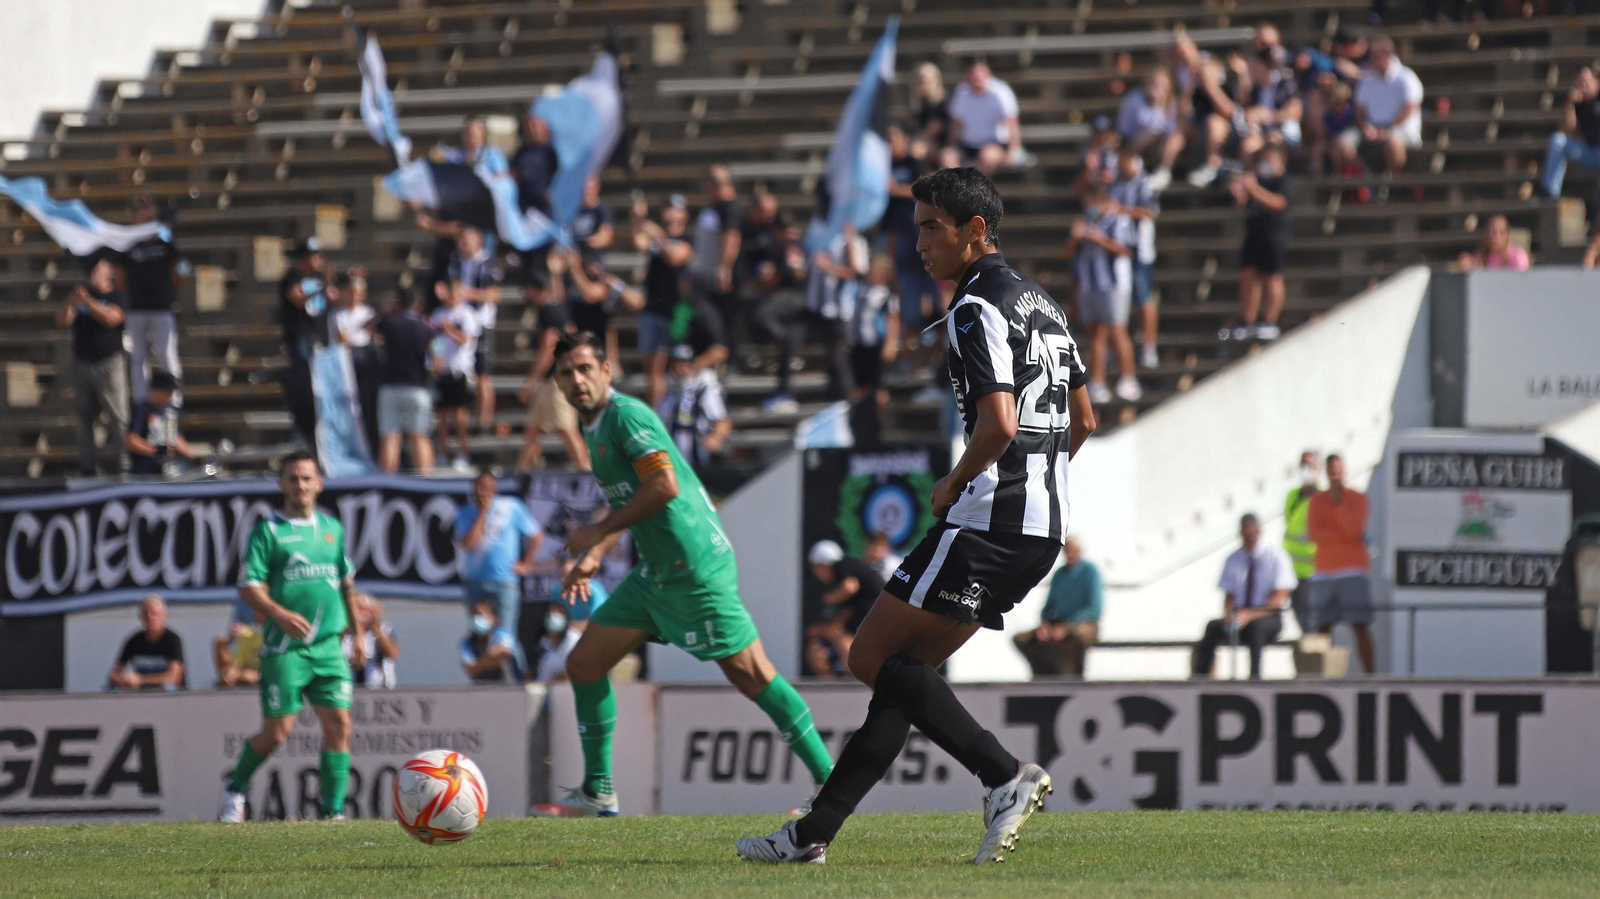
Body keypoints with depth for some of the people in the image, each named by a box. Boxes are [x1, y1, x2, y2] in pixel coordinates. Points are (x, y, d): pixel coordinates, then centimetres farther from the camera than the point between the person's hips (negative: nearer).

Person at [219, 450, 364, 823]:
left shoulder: (332, 528, 14)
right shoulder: (267, 531, -2)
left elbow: (346, 584, 23)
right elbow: (248, 587, -8)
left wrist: (357, 633, 20)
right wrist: (279, 614, -23)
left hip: (329, 645, 4)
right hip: (285, 648, -4)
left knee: (339, 724, -6)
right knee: (277, 731, -4)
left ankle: (333, 809, -2)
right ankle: (235, 788, 19)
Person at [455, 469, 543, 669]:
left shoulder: (511, 507, 1)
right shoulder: (466, 514, 5)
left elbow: (537, 536, 8)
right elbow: (468, 544, -13)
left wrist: (526, 564, 2)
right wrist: (483, 513, -11)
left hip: (504, 581, -3)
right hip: (474, 583, 3)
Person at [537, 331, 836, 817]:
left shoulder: (626, 414, -13)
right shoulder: (594, 429, 15)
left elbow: (664, 486, -24)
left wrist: (598, 532, -17)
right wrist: (593, 556, 20)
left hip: (696, 567, -10)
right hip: (655, 572, 10)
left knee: (750, 672, -9)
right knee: (584, 662, 9)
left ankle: (831, 783, -5)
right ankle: (597, 793, 16)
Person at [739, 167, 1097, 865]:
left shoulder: (977, 310, -11)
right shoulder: (1042, 305, 19)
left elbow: (999, 423, -22)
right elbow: (1083, 421, 24)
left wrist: (952, 487, -7)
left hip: (987, 521, -10)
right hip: (1042, 528, 10)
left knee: (874, 659, -4)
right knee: (906, 668, 11)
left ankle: (1006, 778, -13)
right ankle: (815, 832, 7)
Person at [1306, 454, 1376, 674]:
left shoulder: (1358, 498, 4)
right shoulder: (1317, 500, 12)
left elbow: (1353, 529, -10)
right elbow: (1313, 533, -2)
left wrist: (1338, 502, -11)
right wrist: (1346, 536, -8)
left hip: (1352, 572, -3)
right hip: (1324, 571, 3)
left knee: (1361, 626, -9)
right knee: (1323, 627, -2)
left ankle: (1370, 673, -12)